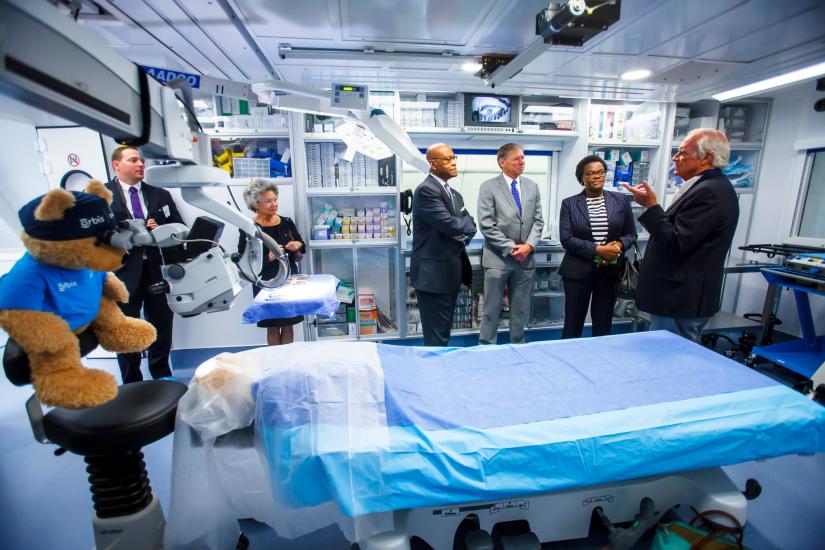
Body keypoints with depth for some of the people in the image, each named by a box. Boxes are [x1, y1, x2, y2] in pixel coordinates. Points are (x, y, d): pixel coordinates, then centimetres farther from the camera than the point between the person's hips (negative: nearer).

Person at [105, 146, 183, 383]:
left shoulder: (161, 195, 11)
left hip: (157, 271, 3)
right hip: (124, 273, -3)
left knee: (162, 327, 13)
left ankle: (162, 377, 33)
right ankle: (132, 385, 27)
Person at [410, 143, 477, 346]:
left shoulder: (454, 195, 17)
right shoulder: (426, 190, -13)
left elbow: (470, 226, 12)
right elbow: (450, 225, -22)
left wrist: (462, 233, -10)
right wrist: (466, 222, -1)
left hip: (452, 272, 9)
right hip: (433, 274, -9)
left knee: (444, 331, 18)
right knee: (436, 336, 0)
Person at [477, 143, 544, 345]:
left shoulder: (532, 187, 11)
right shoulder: (489, 187, -4)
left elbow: (538, 221, 9)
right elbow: (486, 225, -11)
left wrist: (529, 245, -7)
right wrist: (510, 248, -13)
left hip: (525, 258, 5)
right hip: (498, 258, -4)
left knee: (521, 310, 13)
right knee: (491, 309, 3)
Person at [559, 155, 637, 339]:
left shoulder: (620, 200, 6)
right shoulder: (569, 204, -1)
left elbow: (631, 234, 8)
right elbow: (566, 238, -9)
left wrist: (618, 245, -14)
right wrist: (597, 250, -18)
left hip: (610, 269, 2)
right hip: (578, 270, -2)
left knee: (603, 323, 12)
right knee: (573, 322, 7)